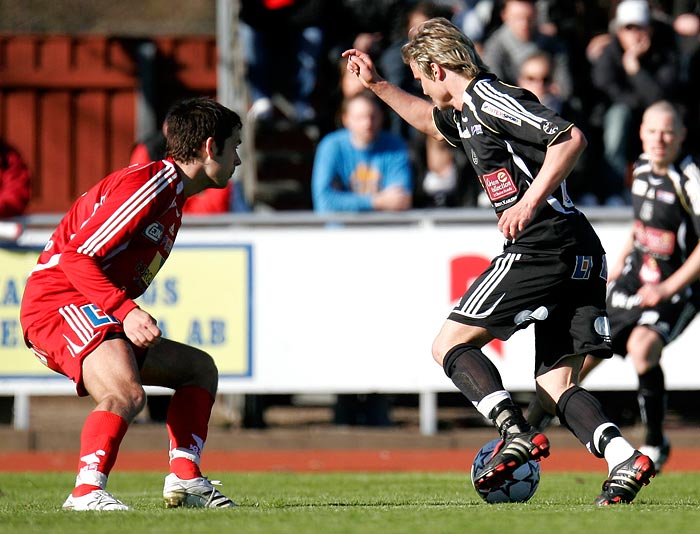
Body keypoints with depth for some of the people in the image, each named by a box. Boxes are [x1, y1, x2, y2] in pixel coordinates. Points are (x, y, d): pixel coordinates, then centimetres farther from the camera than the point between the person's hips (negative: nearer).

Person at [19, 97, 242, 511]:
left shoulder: (173, 194, 19)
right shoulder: (149, 184, -14)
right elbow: (77, 256, -21)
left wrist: (136, 320, 11)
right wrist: (127, 311, -27)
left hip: (98, 315, 11)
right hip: (59, 304, -11)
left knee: (200, 368, 17)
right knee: (128, 395, -34)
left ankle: (185, 480, 8)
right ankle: (87, 492, -37)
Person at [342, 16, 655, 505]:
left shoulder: (490, 99, -7)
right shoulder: (466, 112, 23)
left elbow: (570, 138, -18)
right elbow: (433, 122, 48)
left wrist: (529, 203, -24)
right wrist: (378, 86, 42)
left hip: (542, 246, -10)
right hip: (580, 259, 10)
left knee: (451, 344, -1)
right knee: (555, 385, 4)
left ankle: (517, 434, -19)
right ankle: (625, 462, -16)